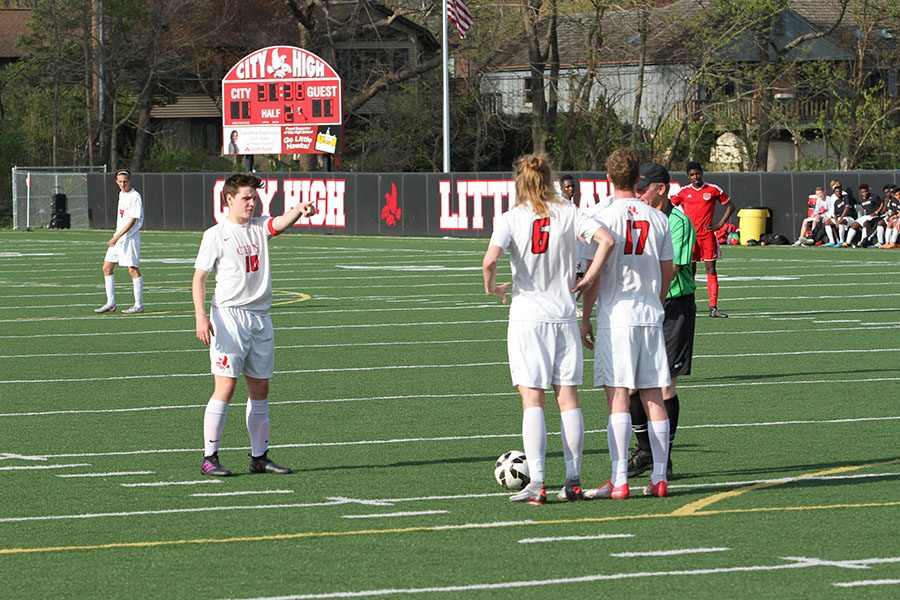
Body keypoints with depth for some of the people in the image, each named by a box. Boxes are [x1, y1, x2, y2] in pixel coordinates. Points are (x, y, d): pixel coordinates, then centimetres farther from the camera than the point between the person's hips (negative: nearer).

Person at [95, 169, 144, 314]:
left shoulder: (135, 197, -14)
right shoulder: (121, 194, 13)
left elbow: (132, 221, -19)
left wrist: (117, 237, -22)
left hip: (130, 238, -9)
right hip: (117, 238, 9)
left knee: (133, 269, -8)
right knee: (107, 268, 7)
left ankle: (139, 305, -4)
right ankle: (111, 303, 12)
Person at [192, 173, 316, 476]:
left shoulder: (260, 227, 11)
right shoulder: (216, 235, -3)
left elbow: (283, 221, -9)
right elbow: (199, 277, -4)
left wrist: (300, 209, -32)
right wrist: (201, 316, -16)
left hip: (260, 317, 6)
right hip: (228, 316, -6)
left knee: (260, 389, 8)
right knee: (225, 388, -10)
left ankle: (259, 457, 16)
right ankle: (209, 458, -7)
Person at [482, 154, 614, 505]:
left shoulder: (512, 218, -5)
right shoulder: (568, 213, 2)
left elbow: (490, 260, -20)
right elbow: (606, 240, -10)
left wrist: (491, 288, -1)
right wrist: (588, 279, -2)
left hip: (527, 318, -2)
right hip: (564, 315, 2)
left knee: (532, 400, -2)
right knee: (568, 398, 7)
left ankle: (536, 485, -8)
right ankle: (573, 480, 7)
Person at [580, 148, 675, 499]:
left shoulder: (604, 218, -7)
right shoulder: (658, 219, 6)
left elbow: (593, 276, -8)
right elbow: (668, 273, 11)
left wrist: (586, 318, 0)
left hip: (616, 316, -4)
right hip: (651, 316, 4)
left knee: (618, 397, -6)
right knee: (653, 396, 7)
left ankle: (619, 480, -9)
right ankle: (659, 477, 7)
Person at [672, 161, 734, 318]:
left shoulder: (713, 190, 2)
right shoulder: (683, 192, 5)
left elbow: (730, 206, 9)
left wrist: (719, 224, -1)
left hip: (707, 234, -1)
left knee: (711, 269, -3)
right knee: (690, 270, 2)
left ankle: (713, 307, -5)